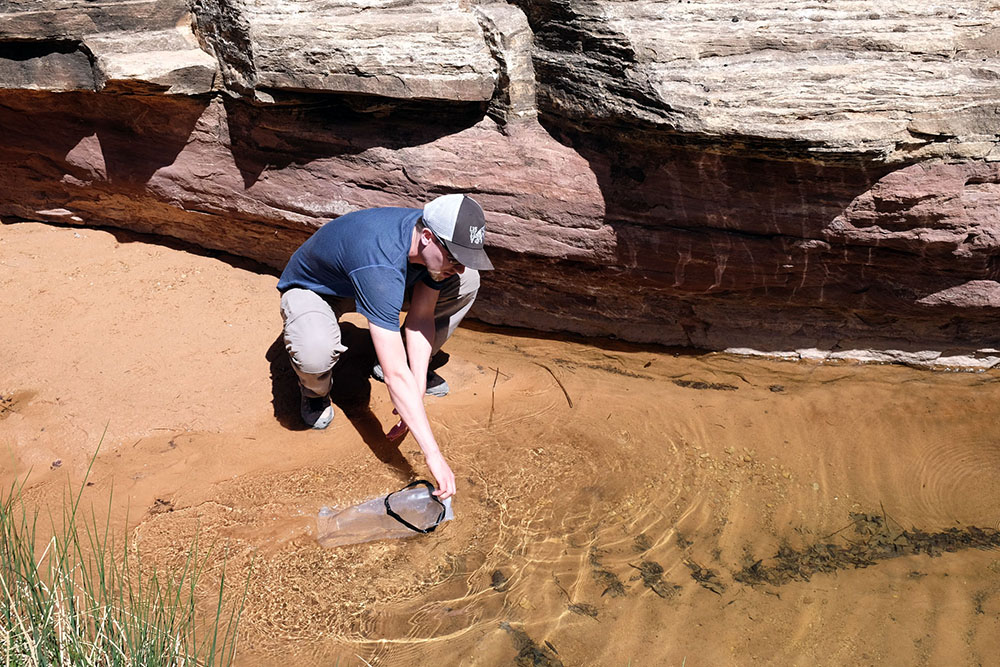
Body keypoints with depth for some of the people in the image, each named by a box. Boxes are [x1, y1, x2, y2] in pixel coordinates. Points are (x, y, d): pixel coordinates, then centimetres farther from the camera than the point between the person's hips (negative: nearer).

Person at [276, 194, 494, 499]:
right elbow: (395, 376, -47)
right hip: (311, 289, -6)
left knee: (467, 284, -9)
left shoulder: (439, 240, -22)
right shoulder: (381, 265, -45)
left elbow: (421, 317, -13)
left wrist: (417, 391, -22)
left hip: (369, 284, 6)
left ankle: (414, 367, 9)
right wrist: (433, 455, -47)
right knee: (316, 354, -41)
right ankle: (315, 391, -1)